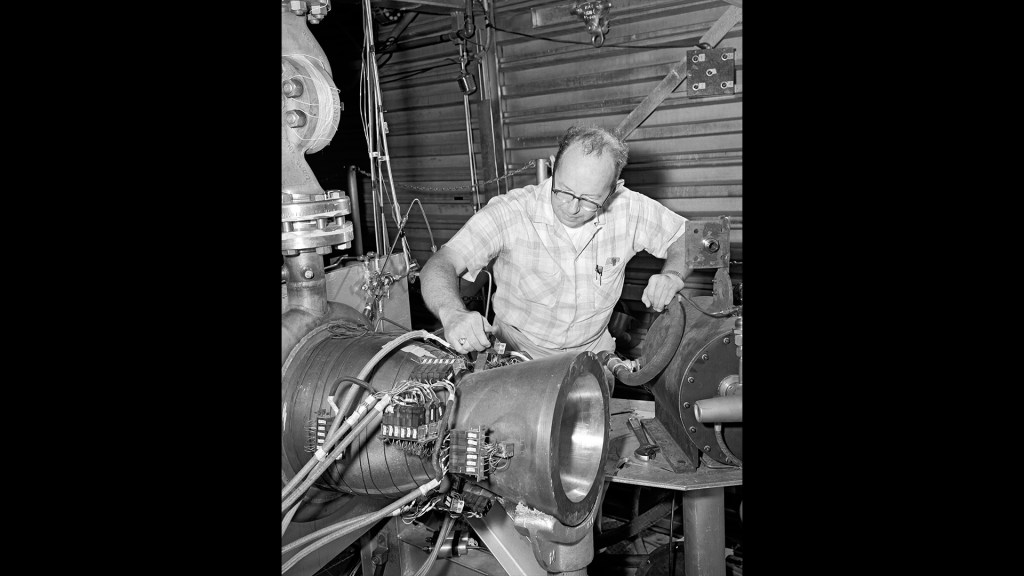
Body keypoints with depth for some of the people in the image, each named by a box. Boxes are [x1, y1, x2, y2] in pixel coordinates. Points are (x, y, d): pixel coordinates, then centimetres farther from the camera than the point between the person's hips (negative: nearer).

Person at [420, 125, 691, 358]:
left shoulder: (629, 209, -13)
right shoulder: (509, 212, -20)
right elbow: (440, 266, -24)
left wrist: (672, 276, -19)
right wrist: (453, 314, -45)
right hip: (516, 354, -5)